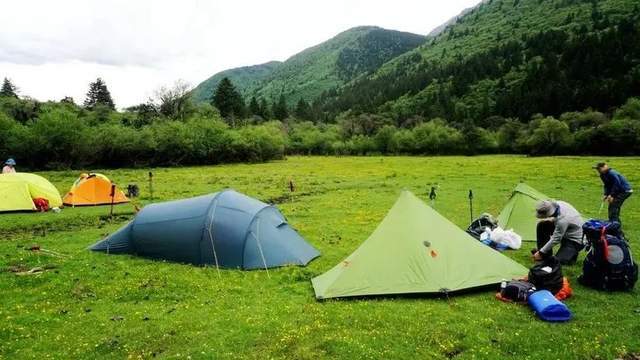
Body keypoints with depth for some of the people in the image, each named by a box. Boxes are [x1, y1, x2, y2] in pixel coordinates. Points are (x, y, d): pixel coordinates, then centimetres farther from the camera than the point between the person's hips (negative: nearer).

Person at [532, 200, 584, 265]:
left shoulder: (562, 220, -36)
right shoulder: (558, 204, -15)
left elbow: (555, 240, -26)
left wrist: (540, 253, -18)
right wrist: (551, 220, -9)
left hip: (575, 239, -9)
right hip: (565, 233, 9)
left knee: (559, 260, -21)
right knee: (541, 225, -3)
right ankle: (545, 252, 4)